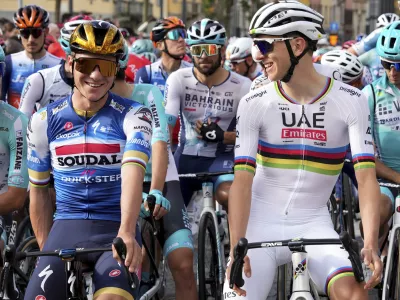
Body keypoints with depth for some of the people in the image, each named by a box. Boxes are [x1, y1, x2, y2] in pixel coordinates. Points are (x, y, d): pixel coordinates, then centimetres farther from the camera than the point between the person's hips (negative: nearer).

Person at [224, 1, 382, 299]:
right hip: (261, 224, 1)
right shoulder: (254, 104, -6)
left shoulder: (350, 101, -7)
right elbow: (243, 178, -13)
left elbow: (366, 176, -14)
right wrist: (236, 248, -25)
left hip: (314, 225, 0)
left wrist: (371, 244, -28)